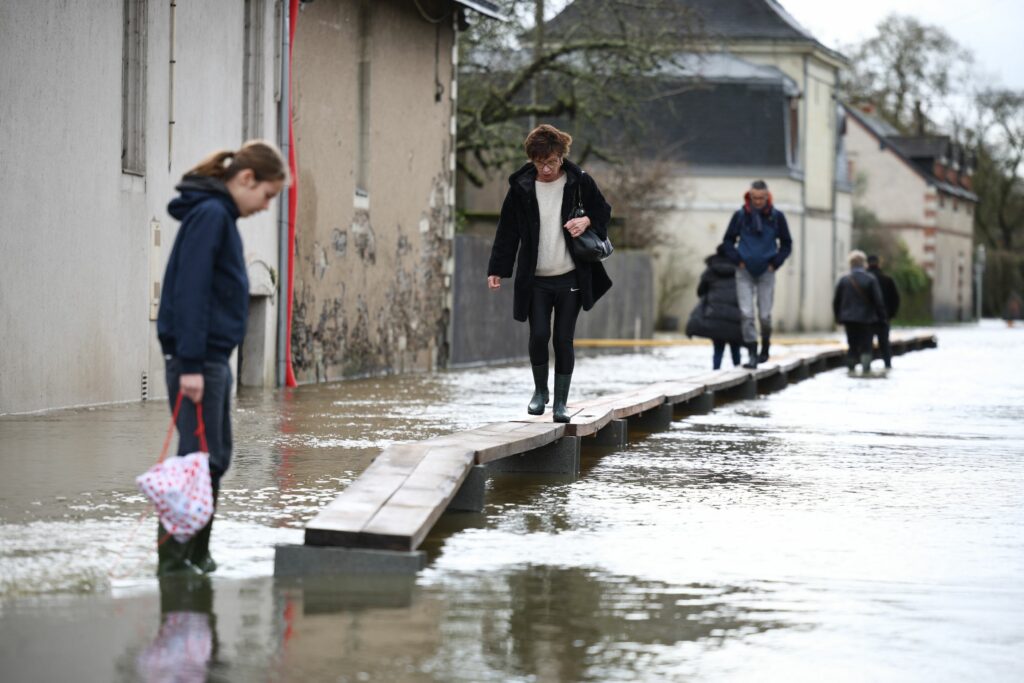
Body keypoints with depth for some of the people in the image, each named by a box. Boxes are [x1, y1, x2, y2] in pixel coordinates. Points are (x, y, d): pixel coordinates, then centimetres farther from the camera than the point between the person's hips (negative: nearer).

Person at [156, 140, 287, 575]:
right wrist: (190, 364, -23)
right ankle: (173, 558, -7)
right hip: (197, 358, -10)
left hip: (212, 358, 10)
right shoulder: (210, 214, -13)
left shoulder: (219, 215, 17)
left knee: (214, 458, 12)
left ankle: (196, 555, 17)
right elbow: (191, 291, -20)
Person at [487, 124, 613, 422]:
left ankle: (561, 401, 12)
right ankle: (540, 391, 17)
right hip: (535, 280, 0)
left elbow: (603, 211, 11)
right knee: (539, 335, -8)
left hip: (570, 278, 0)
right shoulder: (521, 188, 0)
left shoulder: (579, 182, -1)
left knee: (563, 339, 1)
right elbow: (507, 231, 5)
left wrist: (587, 221, -12)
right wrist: (497, 270, 2)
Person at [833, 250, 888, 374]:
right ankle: (866, 368, -8)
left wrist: (839, 317, 15)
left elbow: (836, 302, 4)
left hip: (849, 318, 3)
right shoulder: (870, 280, -9)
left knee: (852, 345, 12)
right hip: (866, 319, -3)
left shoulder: (843, 280, -1)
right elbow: (878, 300, -7)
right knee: (866, 345, 1)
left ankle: (851, 368, 10)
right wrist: (881, 317, 2)